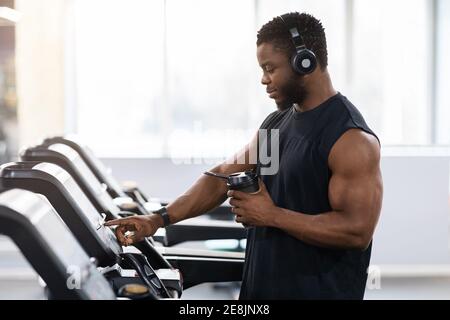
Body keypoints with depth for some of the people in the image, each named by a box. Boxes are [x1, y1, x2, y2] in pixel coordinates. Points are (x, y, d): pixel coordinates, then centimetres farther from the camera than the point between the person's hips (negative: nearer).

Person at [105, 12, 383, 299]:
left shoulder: (352, 139, -17)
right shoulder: (276, 124, 9)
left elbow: (357, 230, -23)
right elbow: (223, 177, 12)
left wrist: (272, 215, -19)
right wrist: (159, 220, 3)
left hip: (319, 291, -7)